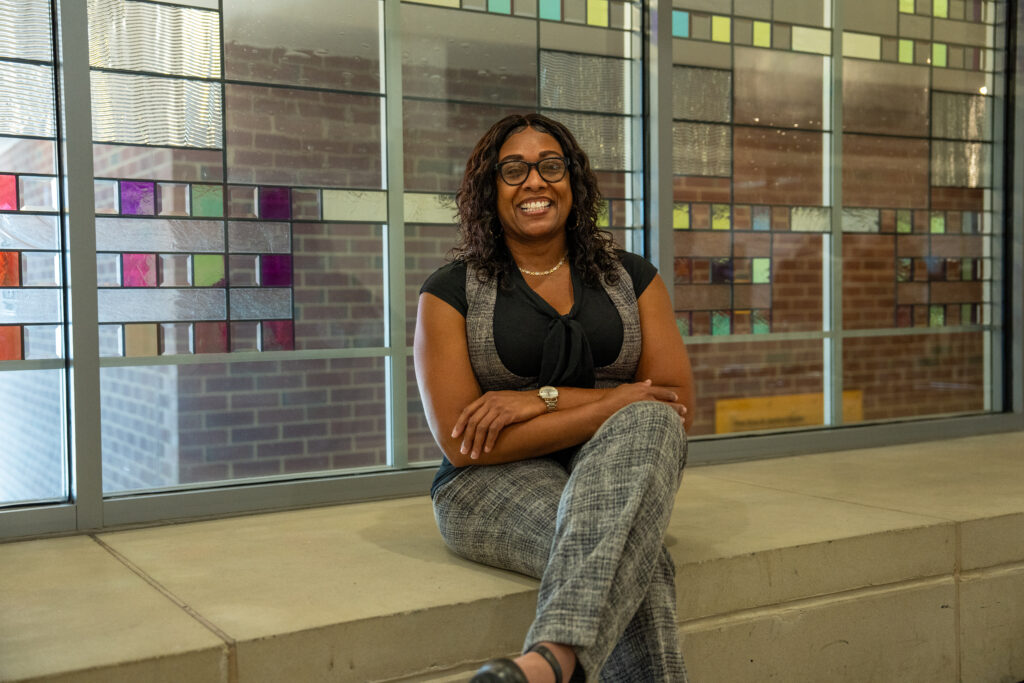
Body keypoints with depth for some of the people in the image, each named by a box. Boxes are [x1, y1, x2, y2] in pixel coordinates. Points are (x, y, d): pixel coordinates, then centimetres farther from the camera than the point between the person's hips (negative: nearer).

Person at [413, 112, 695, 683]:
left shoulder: (632, 278, 11)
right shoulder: (451, 293, 2)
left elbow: (678, 408, 1)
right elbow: (462, 442, -8)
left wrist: (542, 398, -12)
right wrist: (612, 404, -13)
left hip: (627, 468, 3)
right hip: (494, 483, -2)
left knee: (649, 425, -36)